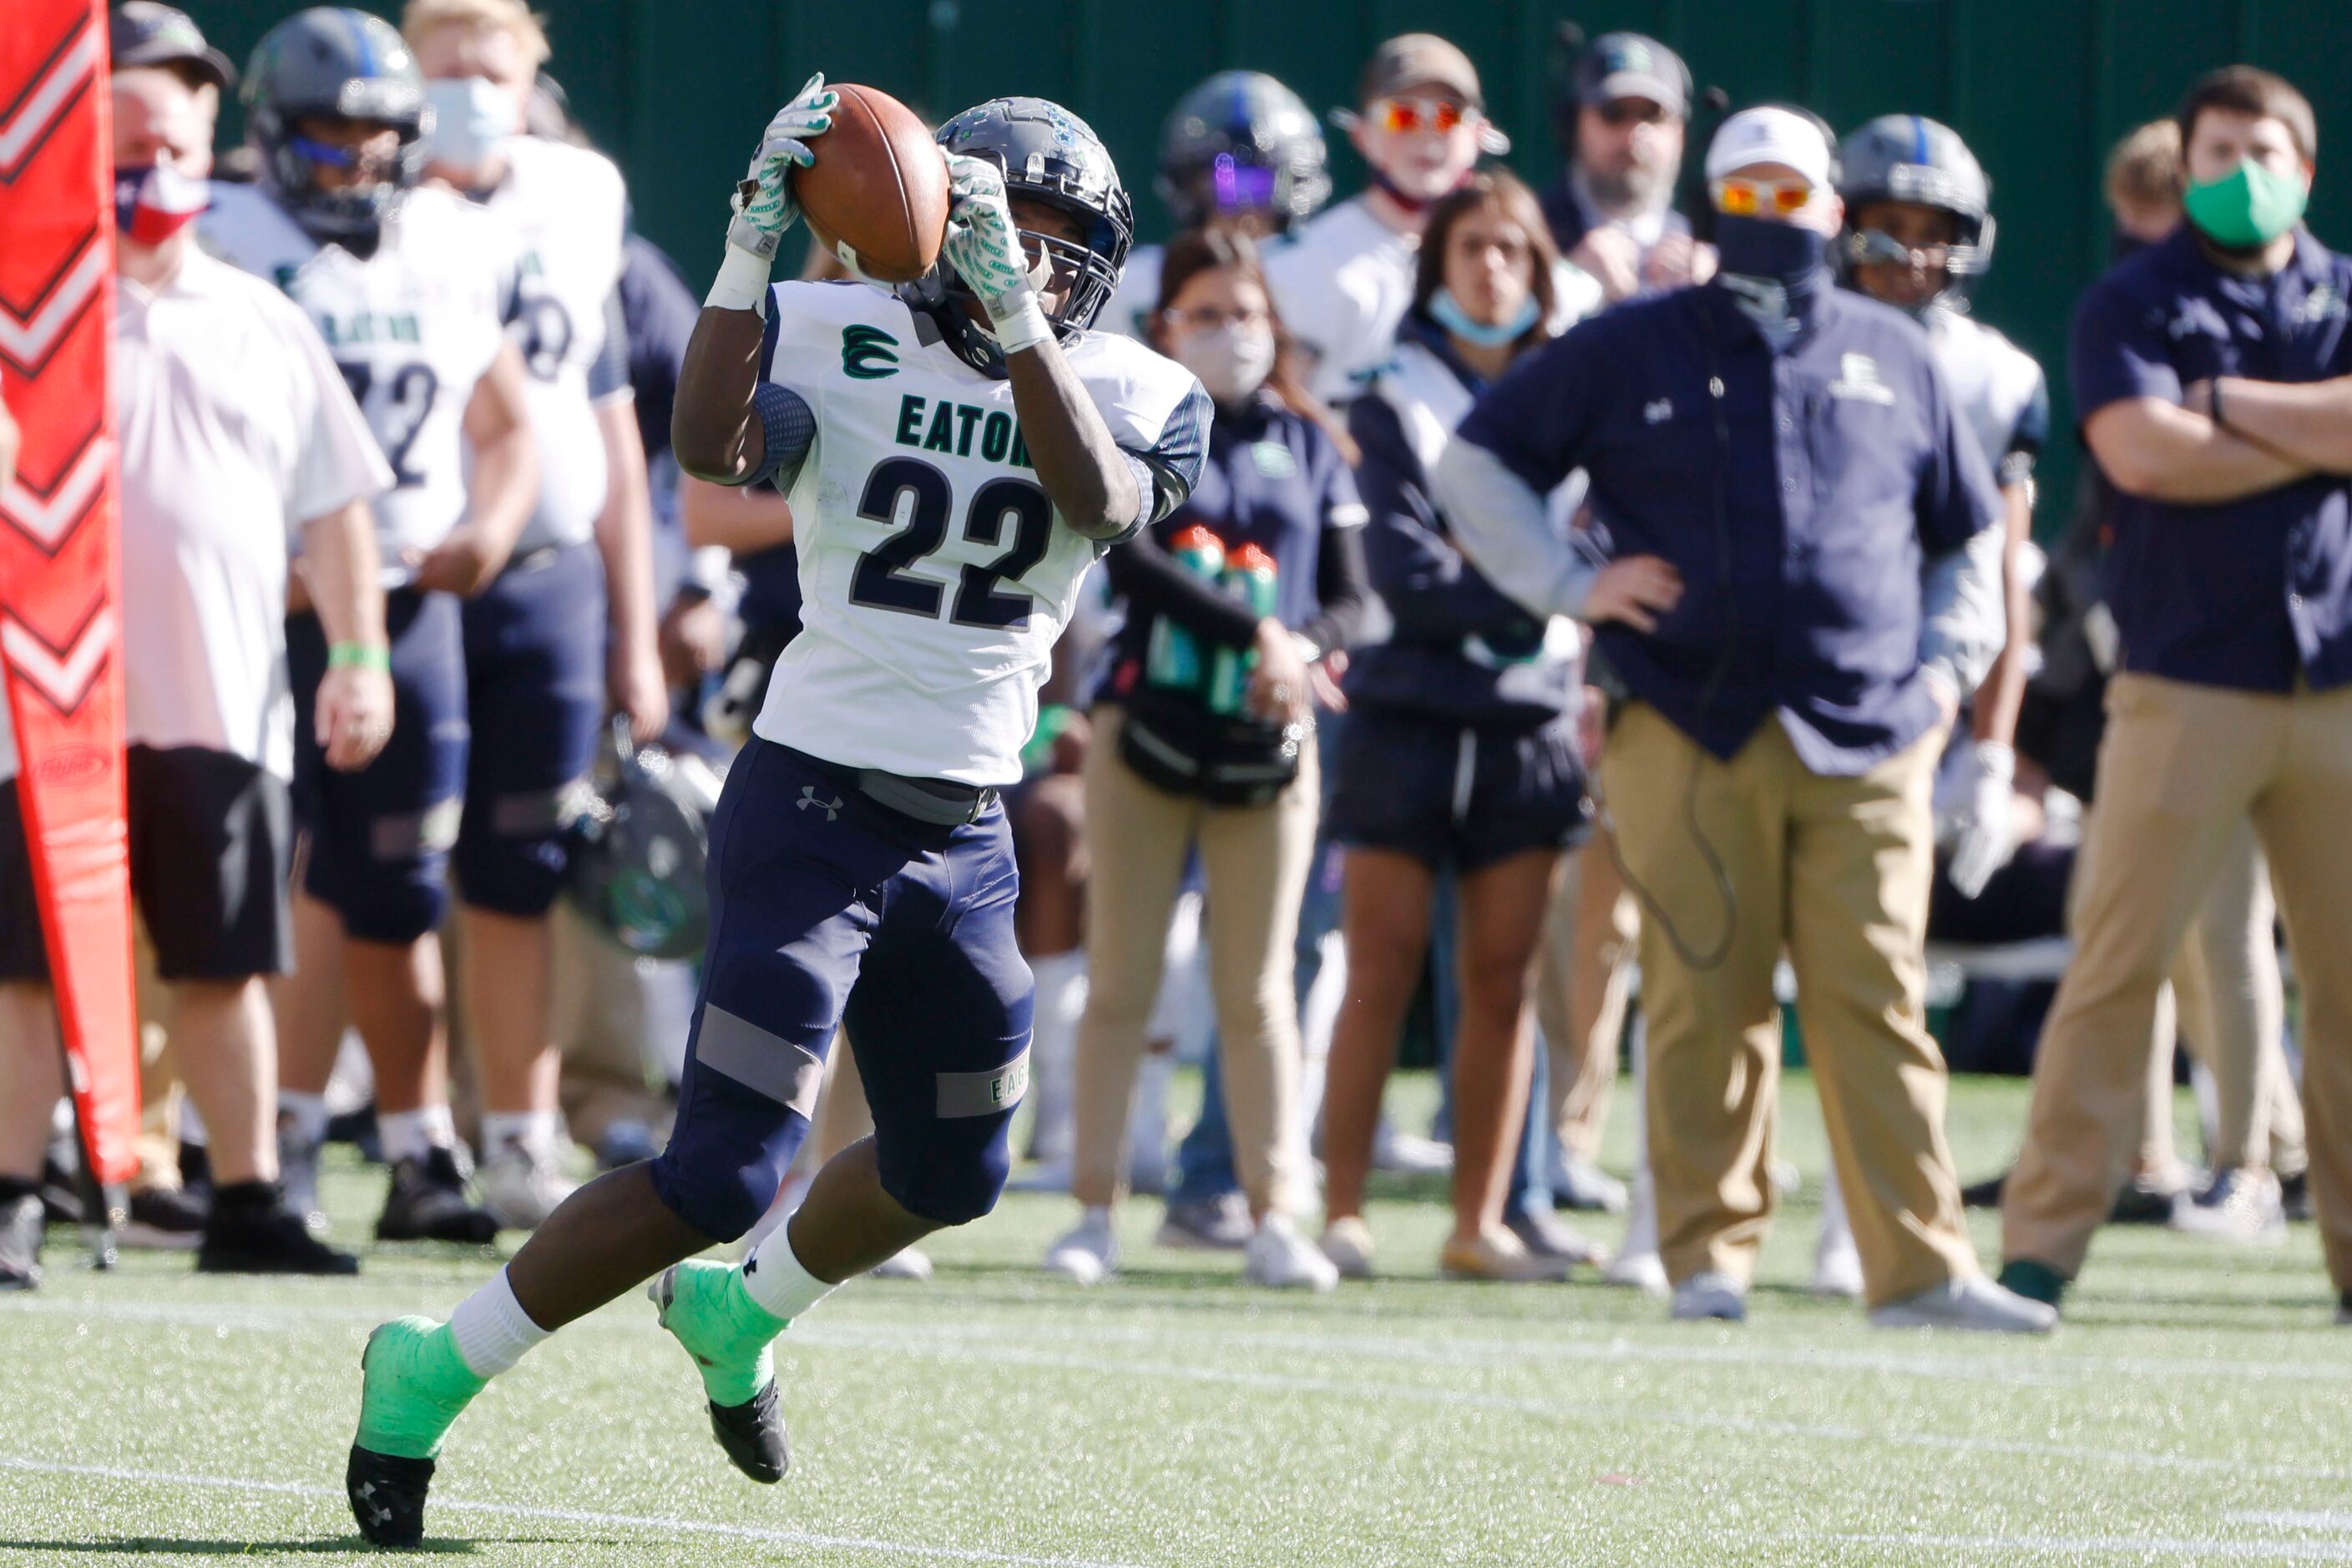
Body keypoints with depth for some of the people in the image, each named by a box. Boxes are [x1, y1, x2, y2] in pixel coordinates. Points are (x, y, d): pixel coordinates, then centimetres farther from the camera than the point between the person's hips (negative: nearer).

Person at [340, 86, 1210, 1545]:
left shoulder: (1135, 393, 1)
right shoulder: (841, 337, -8)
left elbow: (1098, 503, -21)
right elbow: (712, 450, -27)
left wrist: (1014, 312, -30)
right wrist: (751, 245, -34)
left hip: (966, 837, 5)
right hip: (814, 807, -5)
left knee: (951, 1175, 20)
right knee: (726, 1176, -14)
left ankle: (740, 1315, 48)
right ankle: (435, 1371, -2)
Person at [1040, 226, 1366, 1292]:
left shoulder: (1310, 447, 11)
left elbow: (1347, 597, 7)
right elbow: (1129, 558, -13)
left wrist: (1303, 648, -16)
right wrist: (1255, 633, -22)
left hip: (1269, 744, 2)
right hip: (1146, 727, -2)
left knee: (1257, 989, 2)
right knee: (1119, 982, 1)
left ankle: (1275, 1219, 2)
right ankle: (1095, 1211, 5)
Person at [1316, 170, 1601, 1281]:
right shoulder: (1395, 404, 3)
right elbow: (1404, 572, -9)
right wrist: (1533, 607, -18)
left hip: (1528, 724, 3)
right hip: (1412, 717, -3)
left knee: (1503, 980, 2)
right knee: (1383, 971, -5)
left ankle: (1480, 1220, 7)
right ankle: (1341, 1212, -3)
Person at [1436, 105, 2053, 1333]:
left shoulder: (1892, 357, 17)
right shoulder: (1630, 349, 10)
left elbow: (1969, 530, 28)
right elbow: (1476, 463, 14)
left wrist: (1949, 662, 14)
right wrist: (1570, 584, 3)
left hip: (1865, 741, 1)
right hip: (1689, 734, -1)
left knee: (1876, 1001, -5)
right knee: (1705, 1000, -3)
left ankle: (1921, 1266, -8)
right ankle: (1708, 1255, 4)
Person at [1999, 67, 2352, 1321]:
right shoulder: (2132, 305, 6)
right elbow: (2145, 452, -11)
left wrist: (2230, 403, -5)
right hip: (2187, 685, -3)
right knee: (2118, 961, -8)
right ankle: (2044, 1238, -6)